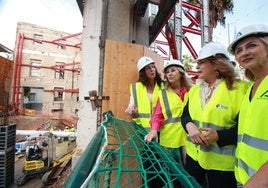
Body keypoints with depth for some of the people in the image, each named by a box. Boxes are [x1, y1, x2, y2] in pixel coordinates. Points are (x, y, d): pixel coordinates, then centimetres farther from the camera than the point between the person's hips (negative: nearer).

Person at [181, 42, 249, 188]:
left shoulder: (240, 89, -13)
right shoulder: (195, 89, 5)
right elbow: (185, 114, 4)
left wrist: (218, 136, -26)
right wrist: (190, 126, -16)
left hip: (222, 161, -5)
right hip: (194, 154, 5)